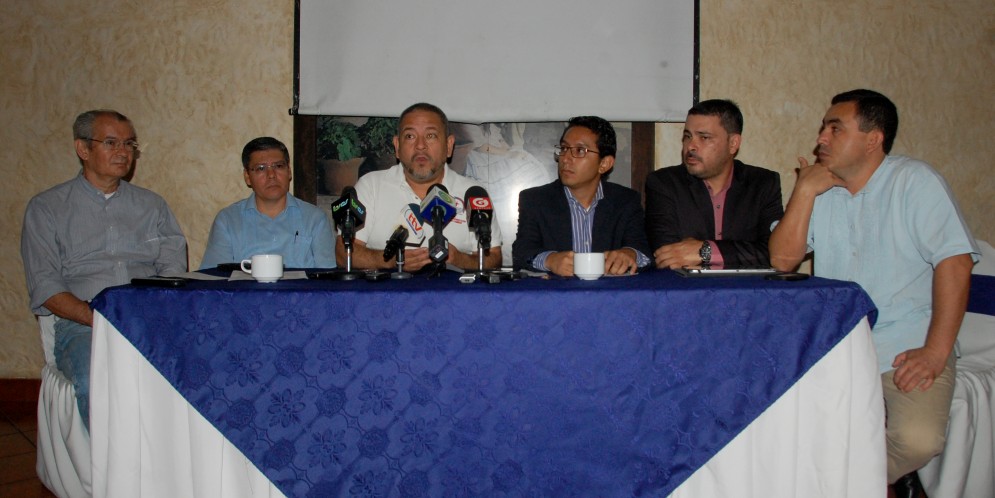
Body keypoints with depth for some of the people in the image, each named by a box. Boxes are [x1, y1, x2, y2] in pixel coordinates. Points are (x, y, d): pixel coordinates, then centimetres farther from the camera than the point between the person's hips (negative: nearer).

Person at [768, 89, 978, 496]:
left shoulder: (914, 180, -3)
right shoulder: (817, 189, 9)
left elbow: (954, 260, -10)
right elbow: (783, 259, 0)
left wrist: (936, 351, -17)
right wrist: (804, 191, -9)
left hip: (906, 346, -3)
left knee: (917, 438, -26)